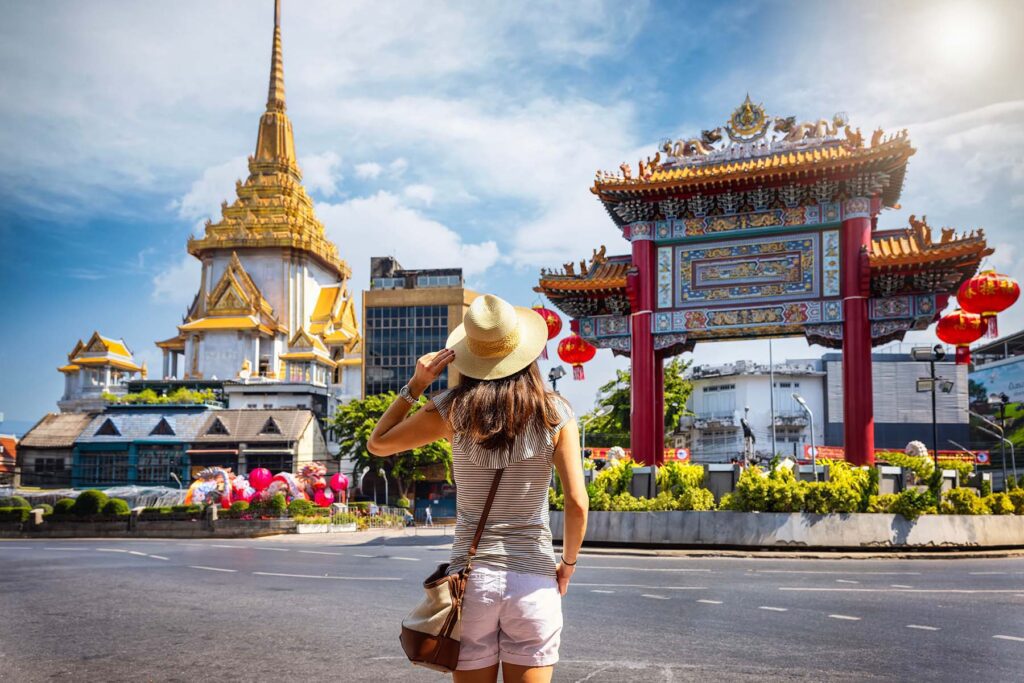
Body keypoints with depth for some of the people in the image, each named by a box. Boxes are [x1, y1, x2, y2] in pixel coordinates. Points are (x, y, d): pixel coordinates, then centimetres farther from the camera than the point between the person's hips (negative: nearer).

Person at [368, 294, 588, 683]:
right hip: (533, 580, 0)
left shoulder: (453, 410, -5)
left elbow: (377, 444, 8)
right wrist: (568, 564, 7)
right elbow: (577, 503, -9)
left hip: (471, 577, 0)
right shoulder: (554, 413, -5)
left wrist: (415, 385, 5)